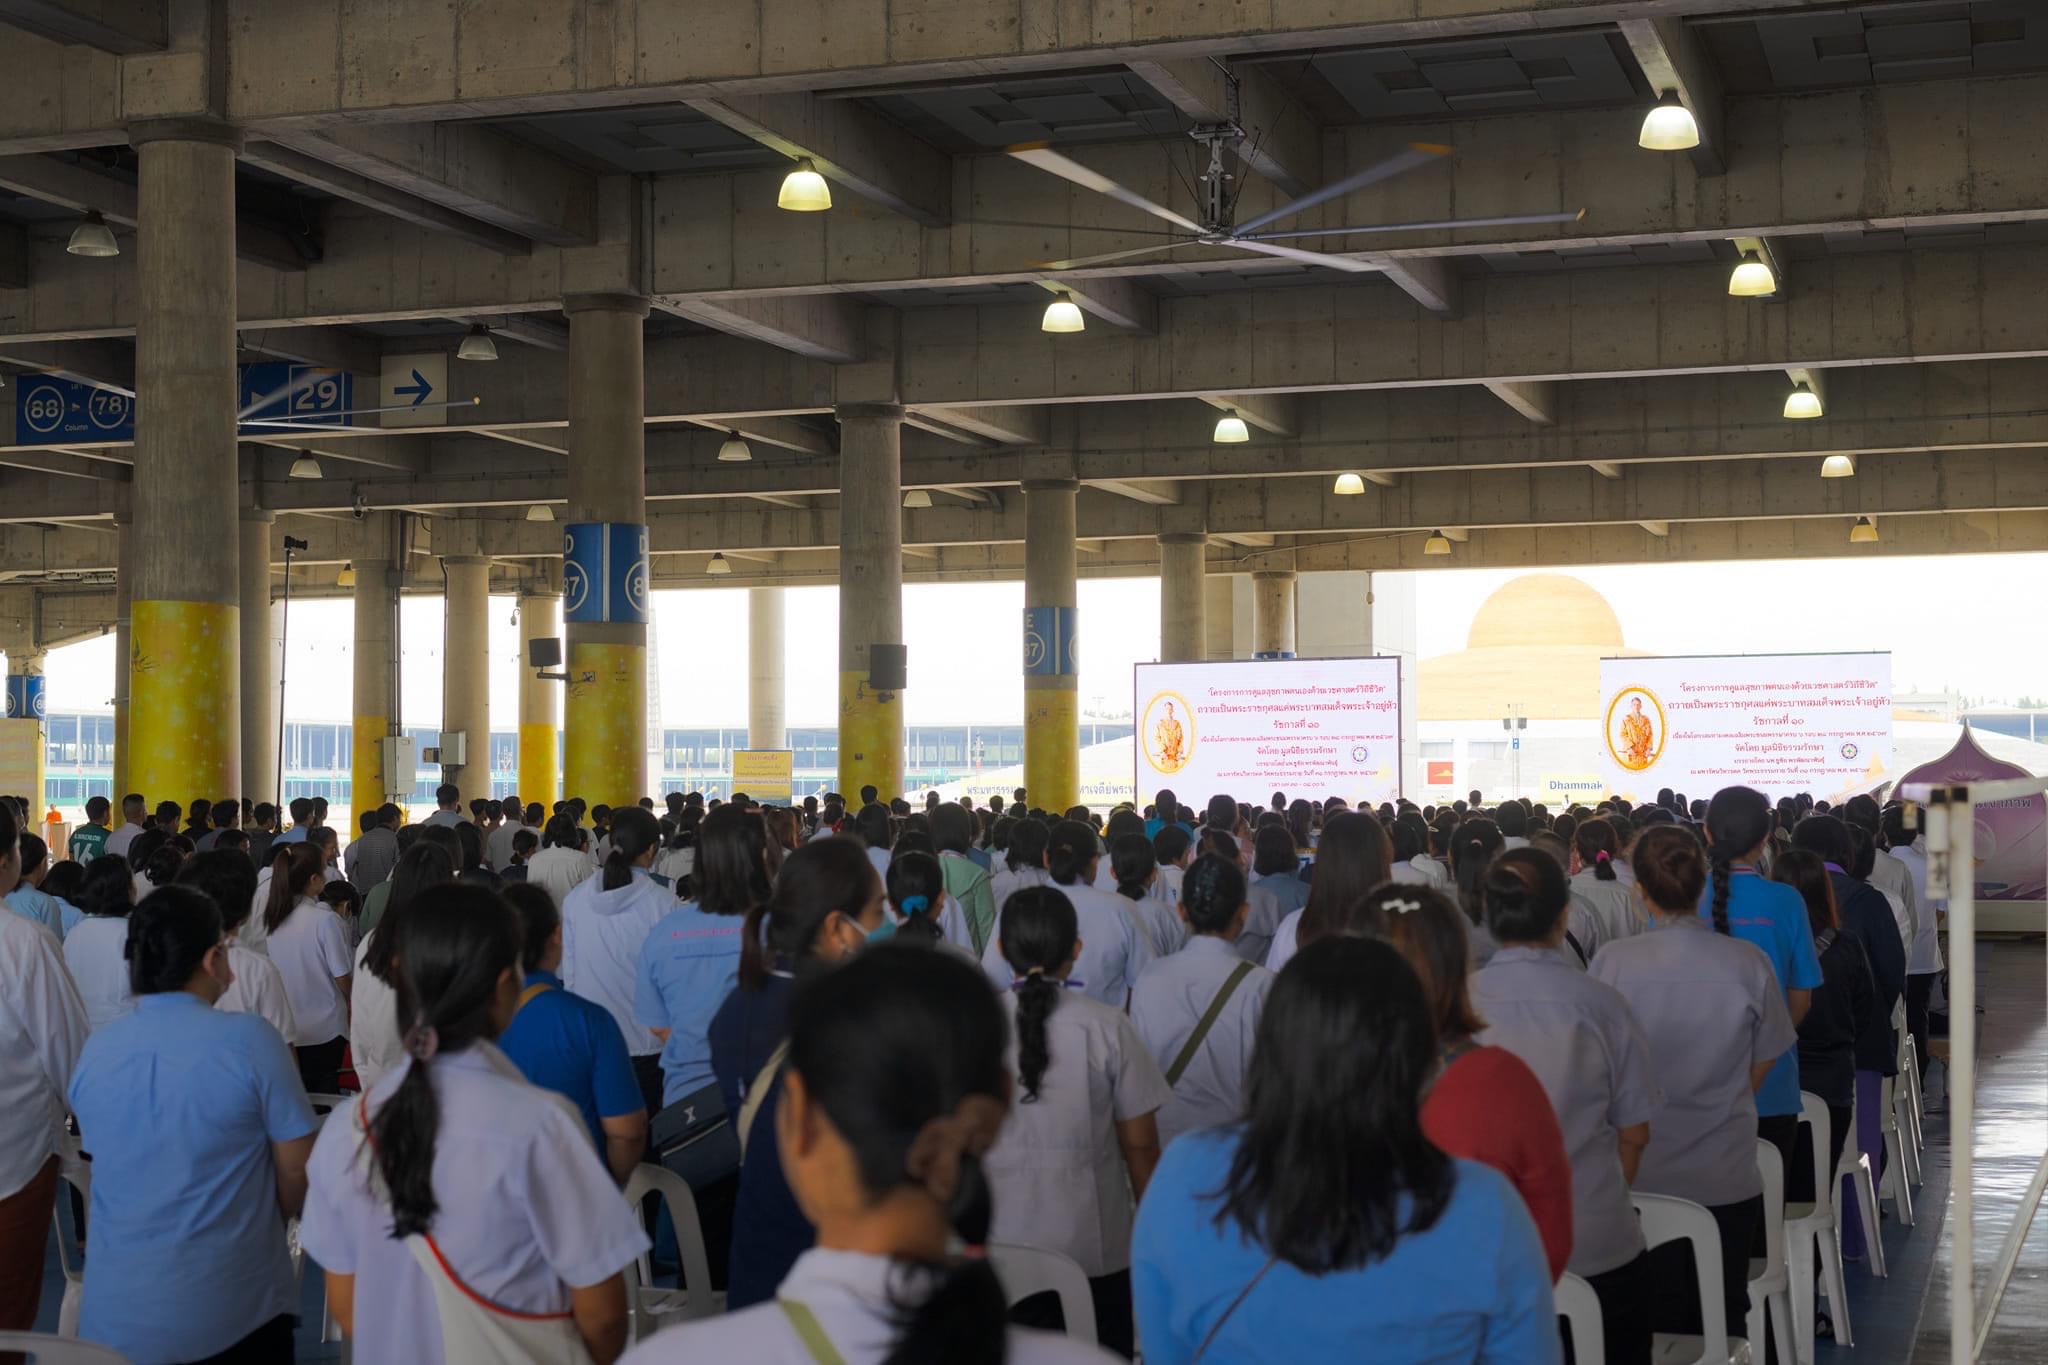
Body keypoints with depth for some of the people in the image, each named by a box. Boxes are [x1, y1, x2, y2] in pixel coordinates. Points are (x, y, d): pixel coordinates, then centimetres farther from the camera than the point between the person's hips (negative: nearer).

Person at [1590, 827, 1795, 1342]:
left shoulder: (1613, 962, -15)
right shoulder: (1748, 964, -12)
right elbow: (1761, 1067, 1)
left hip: (1642, 1177, 0)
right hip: (1729, 1179, 1)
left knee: (1660, 1322, 12)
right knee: (1723, 1319, 14)